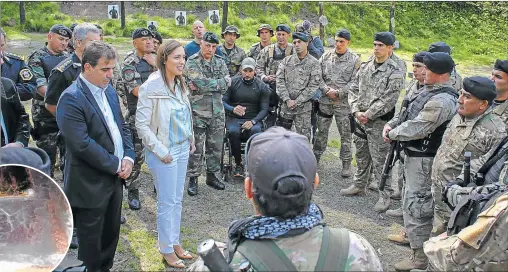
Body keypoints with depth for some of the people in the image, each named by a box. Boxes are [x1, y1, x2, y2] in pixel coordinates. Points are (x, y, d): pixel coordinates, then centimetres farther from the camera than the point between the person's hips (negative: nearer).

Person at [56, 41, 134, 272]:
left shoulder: (109, 90, 8)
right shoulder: (71, 98, -18)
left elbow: (122, 127, 13)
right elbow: (82, 145, -24)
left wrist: (128, 157, -4)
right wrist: (117, 165, -16)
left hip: (114, 179, 8)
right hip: (90, 185, -7)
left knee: (111, 235, 20)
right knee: (91, 243, 9)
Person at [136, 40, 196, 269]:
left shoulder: (180, 84, 4)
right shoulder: (151, 87, -17)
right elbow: (141, 125, -17)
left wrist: (191, 140, 10)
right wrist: (161, 151, -17)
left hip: (182, 148, 7)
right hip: (164, 152, -7)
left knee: (177, 199, 16)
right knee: (167, 202, 4)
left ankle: (175, 243, 31)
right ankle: (166, 250, 21)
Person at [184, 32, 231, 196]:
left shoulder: (220, 62, 9)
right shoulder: (192, 62, -6)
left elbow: (227, 82, -5)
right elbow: (201, 82, -21)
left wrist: (206, 85, -14)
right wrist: (218, 83, -8)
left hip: (217, 111, 5)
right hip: (198, 111, -5)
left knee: (216, 146, 12)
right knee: (196, 147, 2)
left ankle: (213, 175, 26)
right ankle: (193, 179, 13)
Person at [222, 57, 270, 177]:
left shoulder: (262, 86, 3)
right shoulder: (232, 82, 3)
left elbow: (264, 109, 0)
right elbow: (223, 101, -1)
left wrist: (253, 121, -18)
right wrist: (233, 109, -23)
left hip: (253, 119, 0)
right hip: (234, 118, 0)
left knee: (256, 130, -34)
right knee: (233, 131, -33)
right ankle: (238, 164, -12)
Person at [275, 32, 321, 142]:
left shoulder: (314, 63, -2)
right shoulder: (286, 60, 7)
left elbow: (313, 85, -7)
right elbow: (279, 80, 1)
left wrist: (297, 102, -12)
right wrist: (287, 100, -10)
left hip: (303, 107, -3)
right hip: (285, 105, 3)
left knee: (304, 136, 1)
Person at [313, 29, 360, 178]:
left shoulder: (355, 60, -2)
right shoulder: (326, 56, 6)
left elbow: (355, 82, -8)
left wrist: (339, 92, -15)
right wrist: (327, 89, -12)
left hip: (344, 102, -2)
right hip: (325, 100, 3)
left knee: (345, 134, 4)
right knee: (321, 130, 13)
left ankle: (346, 163, 15)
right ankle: (315, 157, 28)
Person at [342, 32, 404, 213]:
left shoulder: (395, 72, -10)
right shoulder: (365, 67, 10)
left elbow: (389, 99, -16)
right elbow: (354, 89, 9)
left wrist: (368, 114, -15)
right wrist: (356, 111, -5)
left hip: (379, 122, -6)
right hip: (359, 119, 7)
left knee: (380, 160, -2)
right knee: (361, 155, 20)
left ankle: (385, 195, 8)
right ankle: (359, 185, 35)